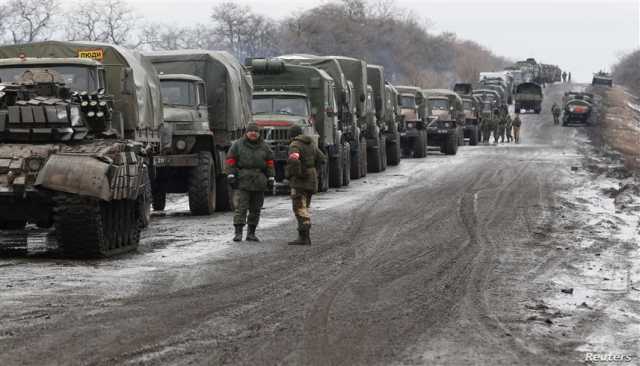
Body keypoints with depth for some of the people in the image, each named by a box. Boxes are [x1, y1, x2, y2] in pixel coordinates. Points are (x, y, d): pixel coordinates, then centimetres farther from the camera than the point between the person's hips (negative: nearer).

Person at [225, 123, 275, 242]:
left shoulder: (264, 147, 11)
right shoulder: (238, 145, 3)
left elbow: (269, 163, 14)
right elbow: (230, 161, 0)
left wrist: (271, 178, 7)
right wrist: (230, 175, -9)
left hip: (259, 182, 3)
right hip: (242, 182, -3)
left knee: (255, 209, 6)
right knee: (240, 207, -11)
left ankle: (251, 233, 14)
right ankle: (238, 233, -13)